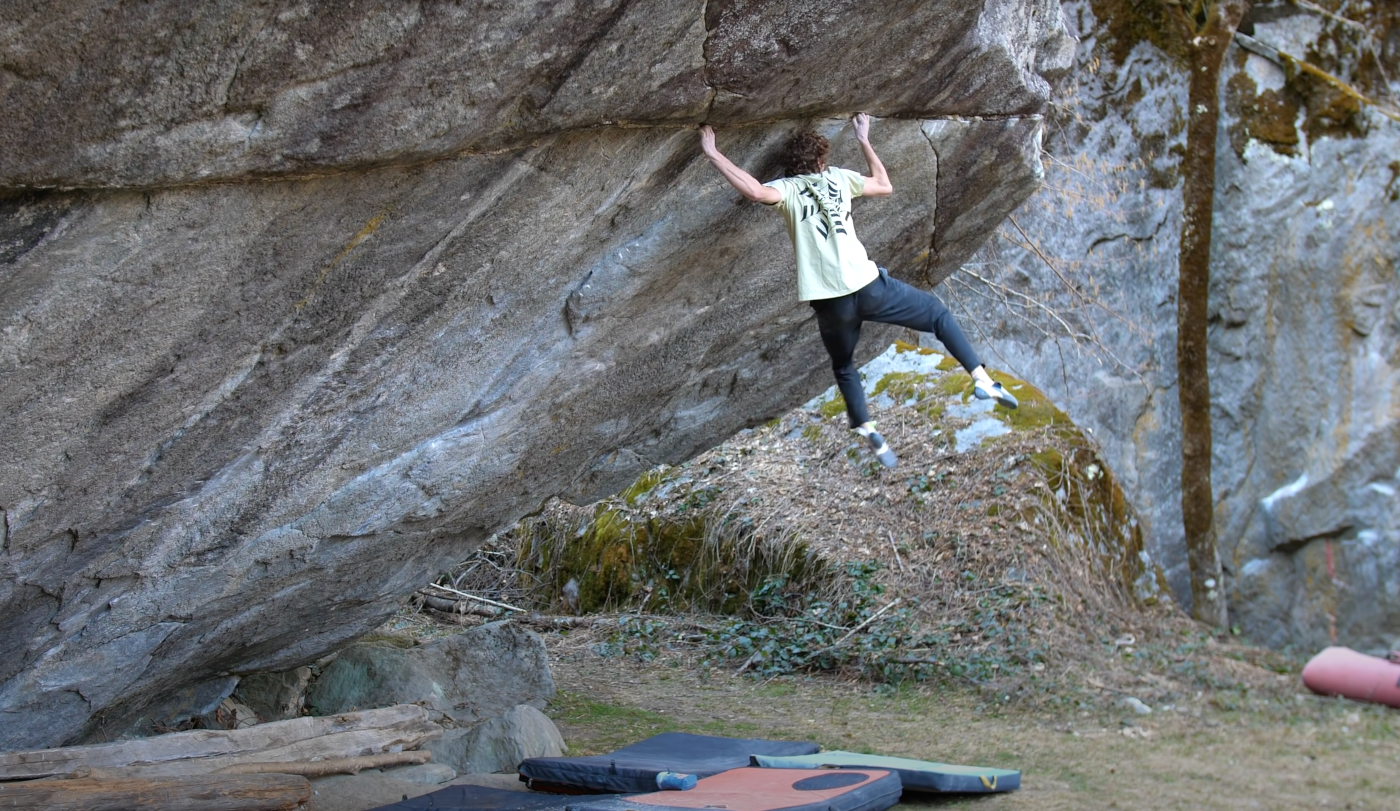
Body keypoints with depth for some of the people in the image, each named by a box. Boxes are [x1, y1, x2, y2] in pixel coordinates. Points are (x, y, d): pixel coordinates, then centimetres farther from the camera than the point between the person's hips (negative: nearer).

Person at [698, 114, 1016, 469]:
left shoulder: (787, 189, 3)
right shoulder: (838, 177, 10)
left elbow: (756, 191, -21)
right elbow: (884, 186, 27)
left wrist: (713, 154, -15)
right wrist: (864, 140, 35)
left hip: (830, 302, -1)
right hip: (868, 285, 1)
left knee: (844, 367, 26)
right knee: (938, 314, 22)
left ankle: (868, 431, 9)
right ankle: (982, 379, 10)